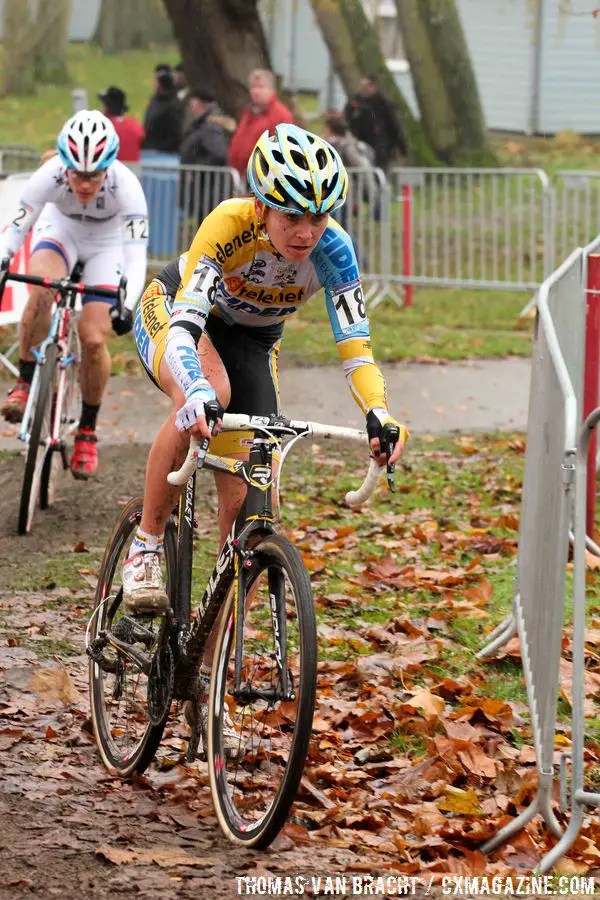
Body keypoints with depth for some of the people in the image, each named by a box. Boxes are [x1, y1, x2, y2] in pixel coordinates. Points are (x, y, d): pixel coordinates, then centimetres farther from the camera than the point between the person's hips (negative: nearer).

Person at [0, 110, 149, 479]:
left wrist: (127, 306, -51)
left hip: (107, 244, 0)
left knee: (94, 340, -12)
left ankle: (88, 431, 10)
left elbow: (136, 257, -36)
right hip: (60, 230, 0)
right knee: (41, 290, -33)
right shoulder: (49, 177, -33)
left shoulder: (126, 186, -35)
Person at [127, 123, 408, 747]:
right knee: (210, 394, -40)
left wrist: (378, 414, -49)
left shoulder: (332, 249, -28)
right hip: (171, 314, -3)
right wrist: (197, 396, -65)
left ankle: (211, 670, 1)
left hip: (250, 341, 4)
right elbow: (186, 322, -47)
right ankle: (146, 546, -22)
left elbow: (354, 343, -31)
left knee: (242, 508, -7)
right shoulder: (229, 226, -37)